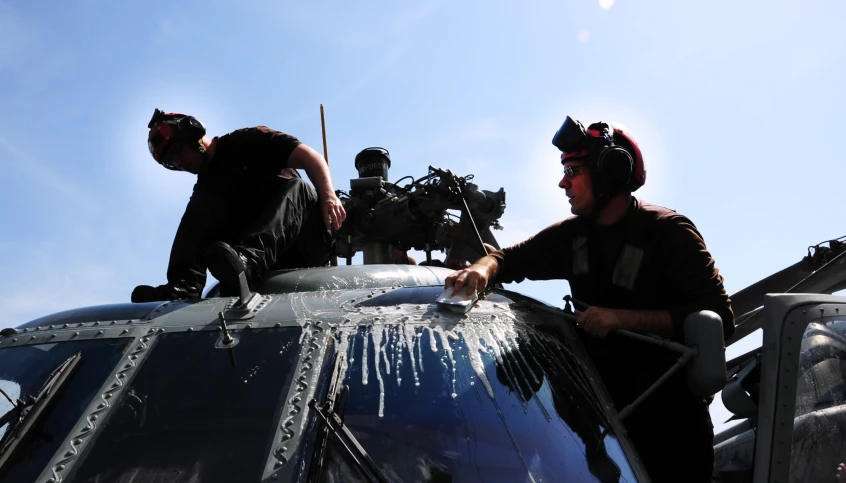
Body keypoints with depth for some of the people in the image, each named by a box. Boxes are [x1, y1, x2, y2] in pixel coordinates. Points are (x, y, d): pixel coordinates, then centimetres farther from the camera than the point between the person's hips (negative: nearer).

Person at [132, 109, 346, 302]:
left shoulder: (247, 142, 1)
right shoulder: (205, 189, 15)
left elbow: (309, 156, -11)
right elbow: (200, 244, 8)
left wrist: (328, 196, -27)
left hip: (306, 241, -4)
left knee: (296, 187, -31)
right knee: (200, 206, -9)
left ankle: (248, 258, -52)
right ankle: (184, 286, -27)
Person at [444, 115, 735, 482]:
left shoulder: (669, 232, -15)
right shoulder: (573, 235, 2)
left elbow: (719, 318, -21)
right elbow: (509, 258, 8)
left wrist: (623, 318, -27)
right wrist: (483, 268, -16)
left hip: (670, 418, -5)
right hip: (603, 409, 5)